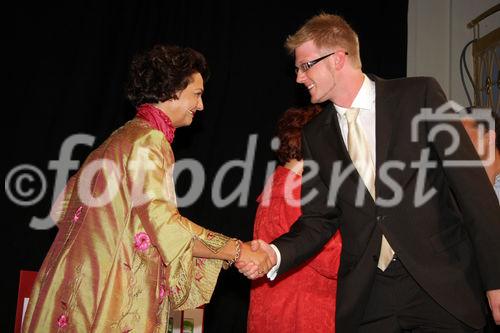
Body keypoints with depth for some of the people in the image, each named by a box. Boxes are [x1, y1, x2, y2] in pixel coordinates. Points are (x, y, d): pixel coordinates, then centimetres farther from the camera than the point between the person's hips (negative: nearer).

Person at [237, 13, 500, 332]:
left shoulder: (419, 95, -4)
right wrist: (275, 254, -10)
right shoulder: (316, 135, 7)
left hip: (442, 288, -3)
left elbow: (471, 183, -6)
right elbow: (319, 219, 10)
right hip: (367, 298, 3)